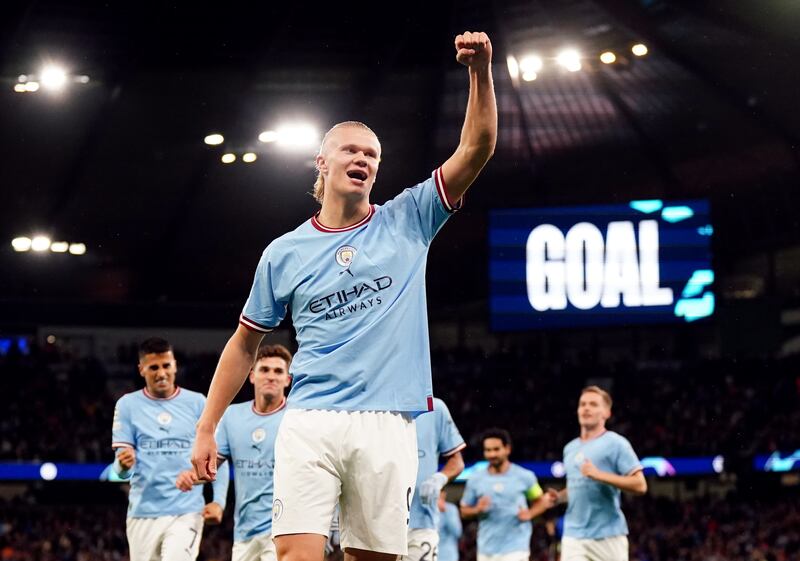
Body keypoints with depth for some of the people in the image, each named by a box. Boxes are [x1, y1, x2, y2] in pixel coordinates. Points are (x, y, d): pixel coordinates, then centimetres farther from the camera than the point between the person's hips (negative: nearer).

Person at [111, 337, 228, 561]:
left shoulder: (197, 403, 4)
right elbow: (121, 470, 2)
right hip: (143, 512, 2)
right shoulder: (127, 405, 4)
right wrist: (124, 464, -22)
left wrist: (218, 500, -5)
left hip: (187, 511, -2)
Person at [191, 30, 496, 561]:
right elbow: (244, 344, 17)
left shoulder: (407, 222, 10)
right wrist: (206, 428, 13)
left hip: (387, 425, 1)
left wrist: (481, 72, -13)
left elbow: (476, 150, 1)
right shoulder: (283, 253, 11)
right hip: (310, 423, -1)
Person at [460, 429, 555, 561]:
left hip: (515, 550, -3)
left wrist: (529, 514, -9)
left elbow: (539, 502, 12)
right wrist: (477, 509, -10)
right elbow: (464, 511, 12)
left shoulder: (524, 477, 0)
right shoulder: (475, 479, 5)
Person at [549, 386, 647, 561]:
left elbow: (640, 485, -11)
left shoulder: (616, 444, -4)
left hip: (608, 536, -5)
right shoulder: (570, 448, 16)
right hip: (573, 536, 5)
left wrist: (599, 475, -20)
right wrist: (559, 496, 7)